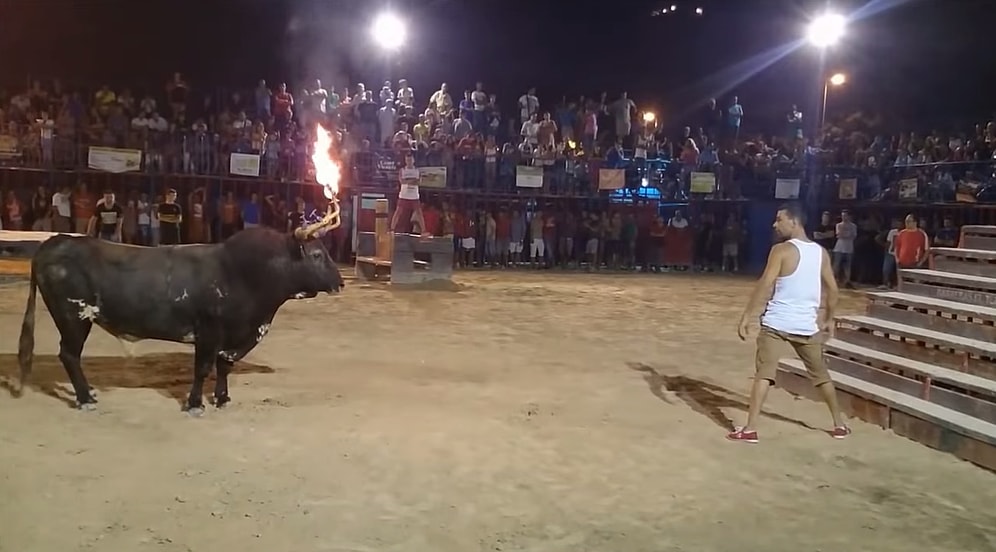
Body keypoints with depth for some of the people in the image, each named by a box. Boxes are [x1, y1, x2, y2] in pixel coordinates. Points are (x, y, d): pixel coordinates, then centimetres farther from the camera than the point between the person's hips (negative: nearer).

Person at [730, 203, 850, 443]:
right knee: (820, 373, 20)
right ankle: (839, 424, 31)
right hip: (807, 324, 5)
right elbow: (832, 289, 10)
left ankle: (750, 429, -6)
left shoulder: (782, 250, -10)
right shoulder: (821, 252, 7)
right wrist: (829, 319, 23)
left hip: (776, 322, -5)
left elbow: (765, 287, -16)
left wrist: (746, 318, -14)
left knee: (763, 373, -2)